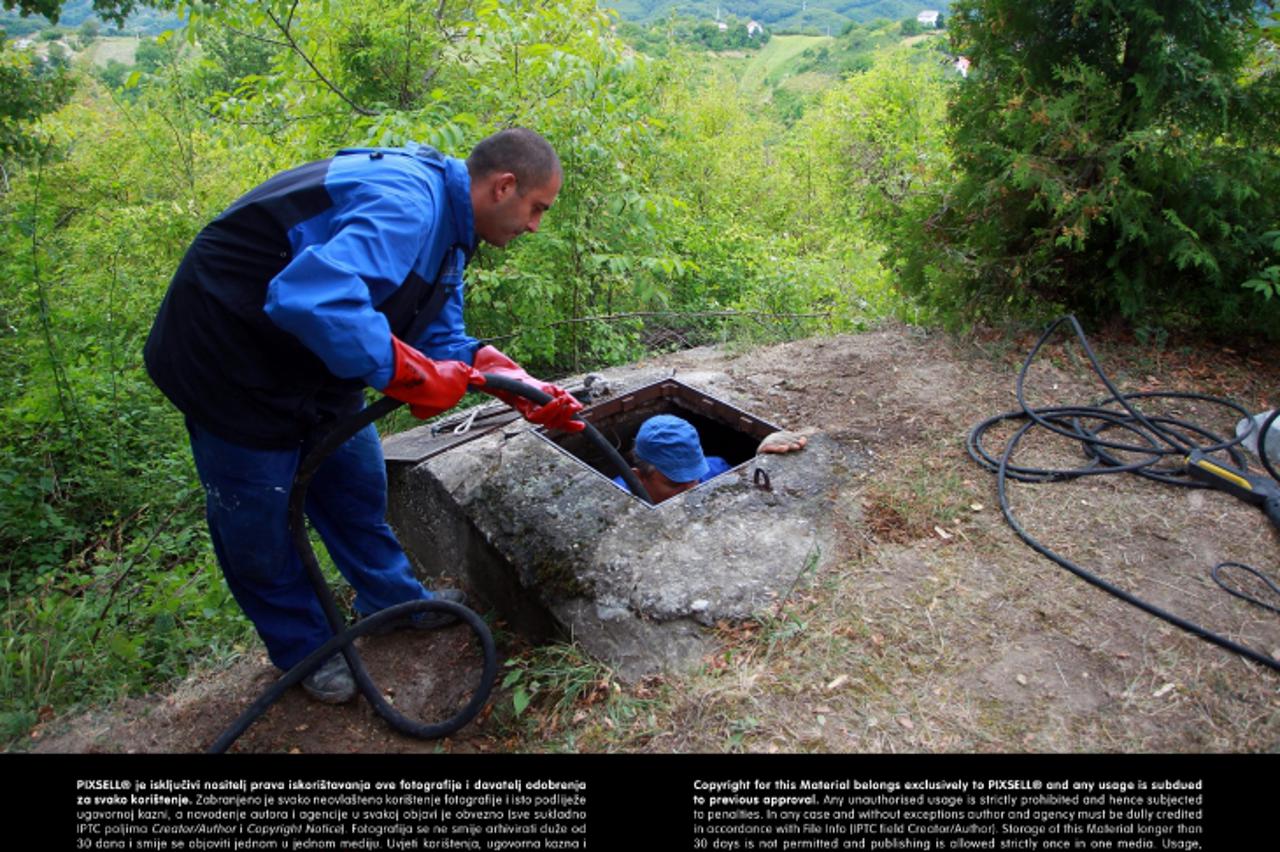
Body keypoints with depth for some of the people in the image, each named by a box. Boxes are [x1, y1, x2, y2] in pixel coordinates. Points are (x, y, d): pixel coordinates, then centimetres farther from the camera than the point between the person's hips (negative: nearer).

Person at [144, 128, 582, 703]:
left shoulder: (444, 224, 4)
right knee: (258, 520, 7)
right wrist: (412, 376, -34)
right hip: (230, 355, -10)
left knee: (355, 483, 19)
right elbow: (312, 298, -45)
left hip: (311, 358, 10)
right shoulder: (406, 206, -30)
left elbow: (442, 340, 8)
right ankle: (302, 646, 28)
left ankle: (391, 598, 40)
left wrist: (523, 390, -4)